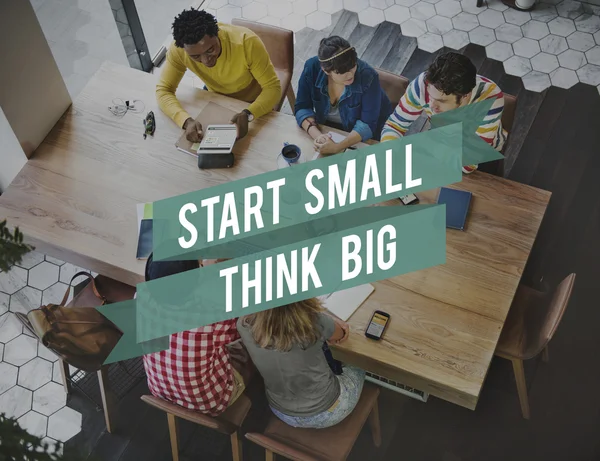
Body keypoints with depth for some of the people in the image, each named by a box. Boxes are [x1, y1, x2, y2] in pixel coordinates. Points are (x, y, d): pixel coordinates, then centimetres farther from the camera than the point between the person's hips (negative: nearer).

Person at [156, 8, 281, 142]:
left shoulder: (246, 42, -37)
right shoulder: (178, 49, -30)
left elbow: (273, 87, -31)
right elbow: (163, 91, -22)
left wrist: (248, 114, -50)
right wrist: (186, 121, -43)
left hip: (253, 105, -2)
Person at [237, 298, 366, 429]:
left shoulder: (245, 324, -26)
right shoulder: (314, 322, -35)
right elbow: (342, 334, -9)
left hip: (282, 413, 4)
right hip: (325, 413, -3)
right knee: (357, 370, 29)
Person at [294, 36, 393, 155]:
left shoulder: (368, 76, -30)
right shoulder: (312, 68, -22)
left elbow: (367, 124, -28)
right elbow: (302, 108, -16)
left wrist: (337, 147, -42)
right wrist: (317, 135, -35)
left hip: (362, 137, -2)